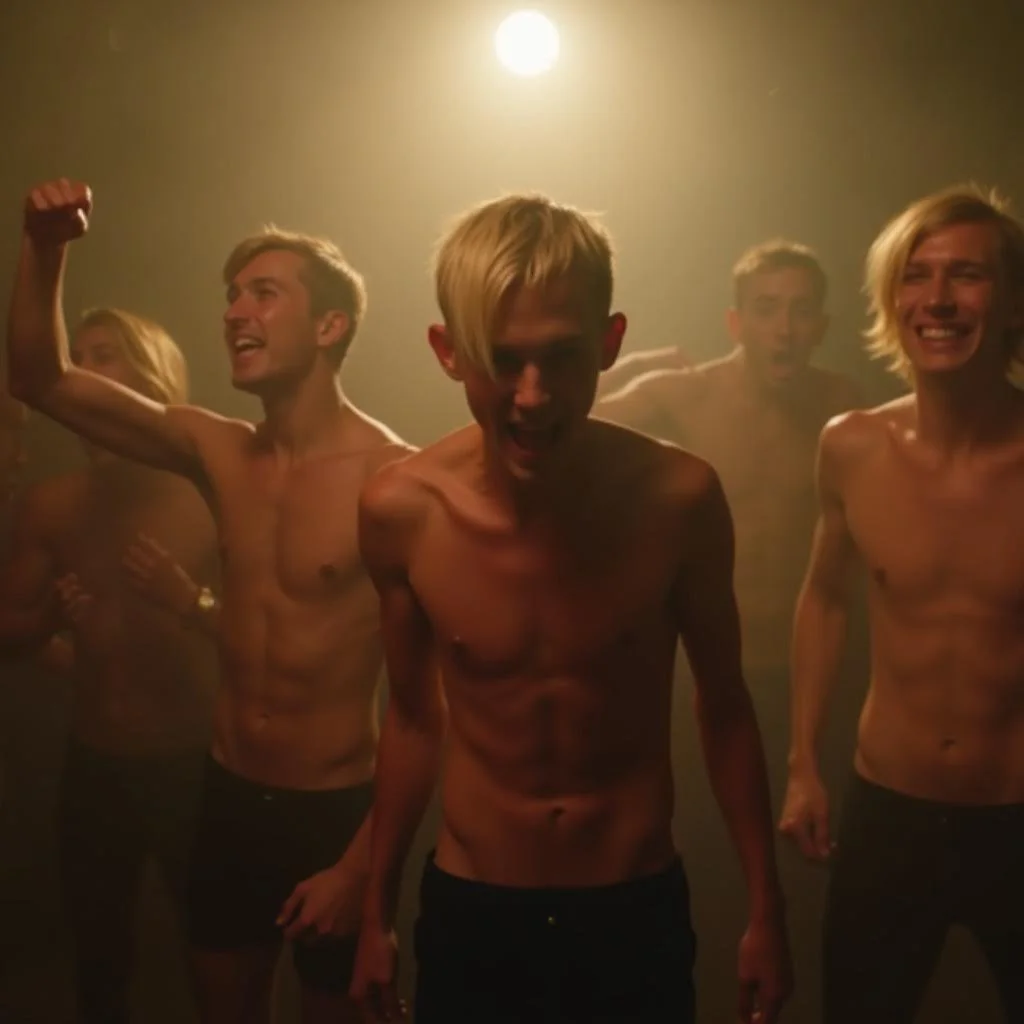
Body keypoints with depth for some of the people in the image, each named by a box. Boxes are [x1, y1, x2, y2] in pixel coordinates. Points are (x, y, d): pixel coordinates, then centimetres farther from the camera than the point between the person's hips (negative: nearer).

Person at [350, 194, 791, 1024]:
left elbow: (724, 703, -3)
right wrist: (378, 911, 9)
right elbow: (415, 717, 0)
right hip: (468, 913, 1)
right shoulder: (402, 511, -14)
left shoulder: (678, 497, -17)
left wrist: (766, 909, 3)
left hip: (639, 910, 0)